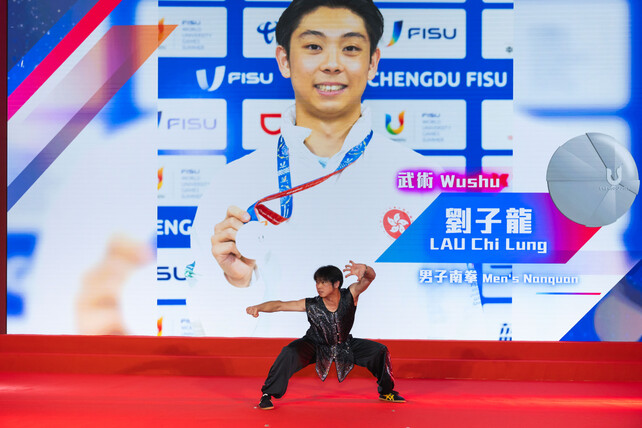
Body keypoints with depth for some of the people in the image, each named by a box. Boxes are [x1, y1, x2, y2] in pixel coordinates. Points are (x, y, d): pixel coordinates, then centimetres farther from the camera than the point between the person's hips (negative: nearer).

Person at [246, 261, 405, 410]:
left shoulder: (350, 296, -24)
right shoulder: (311, 305, -25)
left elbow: (370, 277, -36)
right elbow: (279, 305, -27)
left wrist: (364, 269, -60)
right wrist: (258, 308, -44)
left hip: (344, 346, 2)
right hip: (316, 346, -2)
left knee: (379, 350, -7)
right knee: (289, 353, -30)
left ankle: (386, 391, 19)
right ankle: (267, 395, -14)